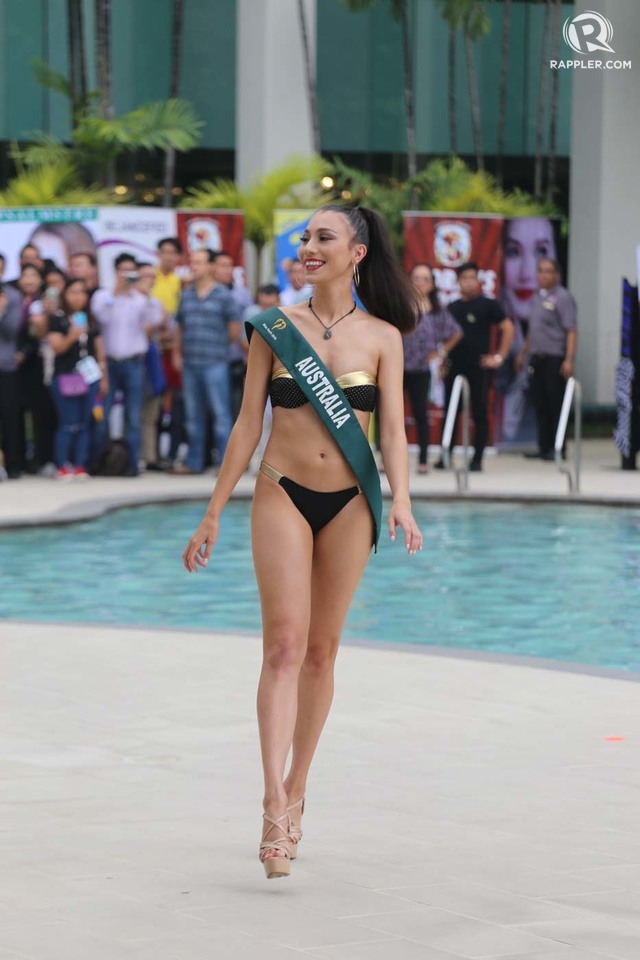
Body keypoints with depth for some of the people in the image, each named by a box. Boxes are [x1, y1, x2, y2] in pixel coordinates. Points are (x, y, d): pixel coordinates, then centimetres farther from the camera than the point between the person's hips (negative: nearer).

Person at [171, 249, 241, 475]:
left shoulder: (223, 295, -2)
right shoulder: (186, 295, 13)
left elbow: (235, 329, -1)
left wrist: (219, 345, 2)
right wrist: (177, 353, 10)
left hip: (215, 364, -5)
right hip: (190, 363, 5)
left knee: (221, 413, -6)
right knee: (193, 416, 11)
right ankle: (194, 462, 18)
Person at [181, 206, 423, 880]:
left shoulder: (382, 337, 2)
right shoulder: (274, 329, 2)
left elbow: (392, 427, -2)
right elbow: (248, 424, 5)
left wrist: (400, 499, -19)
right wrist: (213, 513, 4)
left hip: (348, 504, 1)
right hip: (282, 496, -1)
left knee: (321, 651, 8)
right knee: (285, 643, -14)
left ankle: (296, 793, 23)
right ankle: (275, 807, -23)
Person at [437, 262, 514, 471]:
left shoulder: (487, 305, -1)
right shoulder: (452, 308, 12)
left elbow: (508, 328, -2)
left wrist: (499, 357, -6)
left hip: (477, 368, -4)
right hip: (454, 368, 4)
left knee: (479, 414, -1)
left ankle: (477, 459, 2)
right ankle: (445, 456, 10)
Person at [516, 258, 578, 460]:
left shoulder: (562, 298, -8)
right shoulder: (537, 297, 15)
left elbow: (571, 331, -14)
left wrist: (569, 359, -22)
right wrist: (523, 353, 23)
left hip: (555, 359, -7)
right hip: (537, 358, 7)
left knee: (556, 404, -3)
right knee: (540, 405, 8)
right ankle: (544, 447, 13)